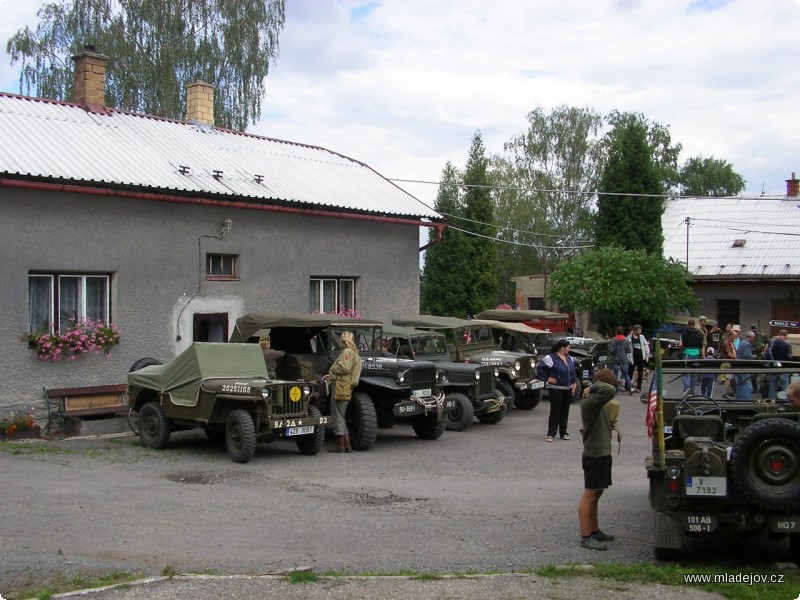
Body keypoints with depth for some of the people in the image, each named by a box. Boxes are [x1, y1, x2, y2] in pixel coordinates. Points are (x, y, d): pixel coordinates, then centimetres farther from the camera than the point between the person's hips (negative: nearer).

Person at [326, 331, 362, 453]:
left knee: (337, 416, -6)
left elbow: (344, 368, -23)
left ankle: (340, 445, -5)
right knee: (340, 416, 15)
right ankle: (346, 444, 15)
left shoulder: (347, 352, -10)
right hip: (346, 387, 10)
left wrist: (332, 370, -6)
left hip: (340, 387, -10)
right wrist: (331, 375, 16)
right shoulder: (355, 354, 21)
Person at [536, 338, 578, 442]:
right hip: (555, 390, -7)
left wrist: (574, 383, 11)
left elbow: (573, 372, 20)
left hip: (568, 389, 7)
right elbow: (539, 368, -13)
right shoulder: (551, 358, -13)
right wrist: (546, 379, -12)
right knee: (555, 411, -4)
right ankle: (551, 434, 2)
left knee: (565, 411, 11)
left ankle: (563, 433, 20)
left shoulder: (569, 358, 10)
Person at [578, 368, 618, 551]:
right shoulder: (589, 402, -20)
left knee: (596, 494, 18)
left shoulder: (597, 402, 13)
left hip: (602, 453, 10)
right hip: (594, 455, -10)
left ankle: (595, 531, 28)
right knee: (589, 496, -5)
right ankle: (586, 537, -2)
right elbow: (610, 391, -34)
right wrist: (595, 386, -20)